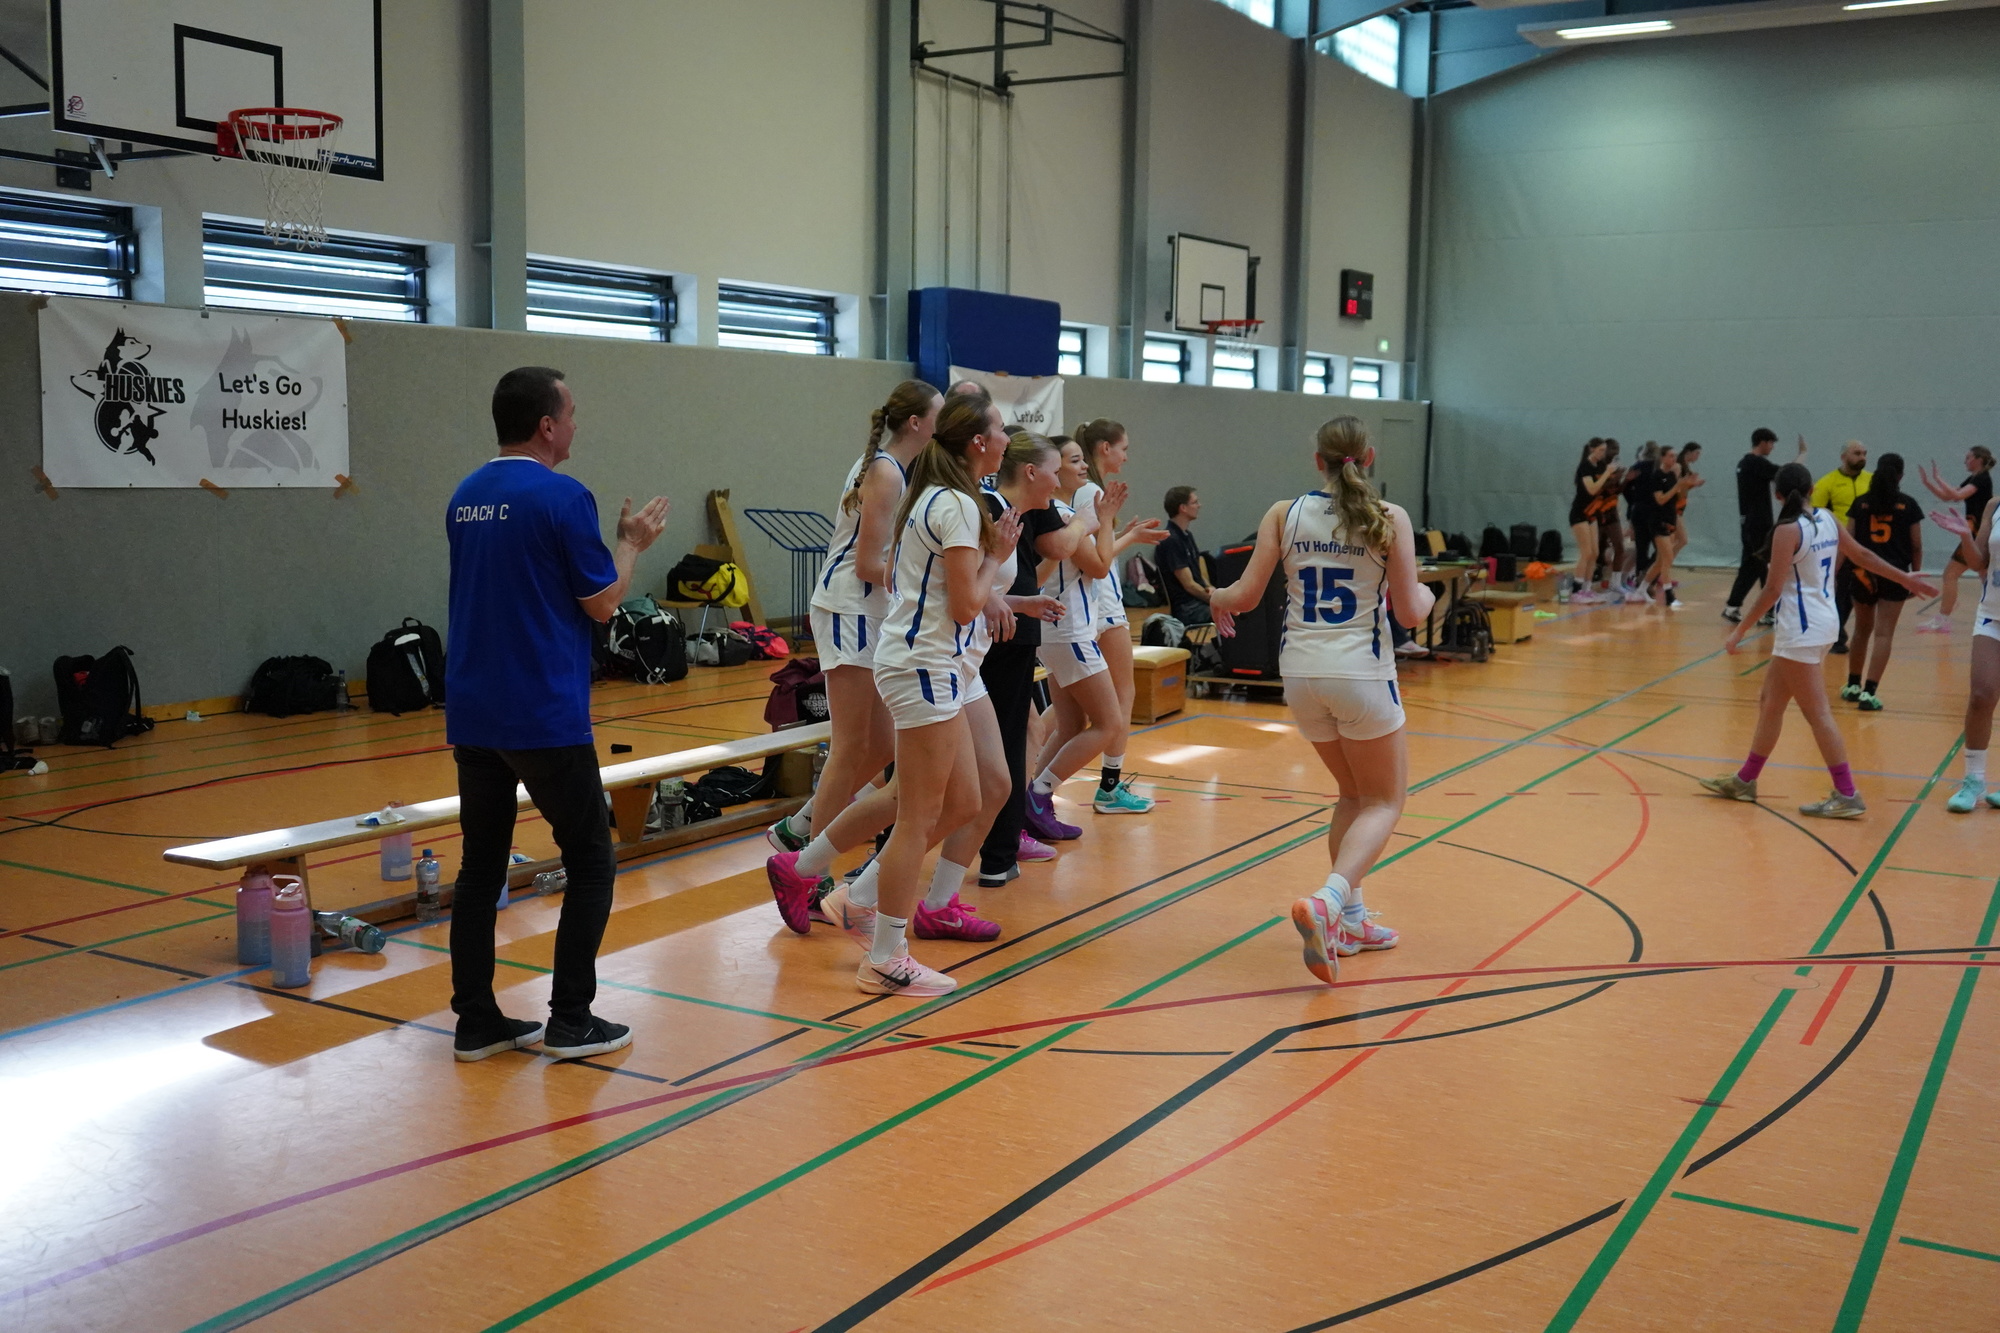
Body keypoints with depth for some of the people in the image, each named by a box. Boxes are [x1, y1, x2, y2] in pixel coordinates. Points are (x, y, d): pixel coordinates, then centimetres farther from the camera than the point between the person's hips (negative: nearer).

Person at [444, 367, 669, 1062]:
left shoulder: (466, 497, 10)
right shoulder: (562, 496, -13)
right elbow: (602, 602, -7)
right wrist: (632, 544, 9)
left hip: (471, 713, 7)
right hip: (545, 717, -7)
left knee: (481, 864, 12)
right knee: (590, 861, 5)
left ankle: (475, 1019, 15)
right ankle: (570, 1021, 6)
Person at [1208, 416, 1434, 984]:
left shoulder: (1284, 514, 0)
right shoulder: (1389, 519, -6)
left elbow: (1246, 596, -3)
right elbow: (1410, 613, -6)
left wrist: (1217, 599, 19)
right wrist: (1425, 594, 17)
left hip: (1301, 671, 4)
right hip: (1361, 673, -4)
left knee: (1354, 793, 23)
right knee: (1384, 802, 9)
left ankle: (1350, 918, 23)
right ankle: (1327, 900, -15)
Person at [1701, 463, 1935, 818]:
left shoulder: (1788, 530, -16)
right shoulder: (1826, 519, 5)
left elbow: (1773, 589, -18)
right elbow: (1862, 554, 15)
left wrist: (1740, 629, -12)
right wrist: (1905, 578, 29)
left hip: (1801, 629, -9)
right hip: (1822, 620, 9)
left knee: (1817, 714, -4)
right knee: (1770, 703, 15)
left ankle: (1847, 796, -2)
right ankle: (1745, 780, 23)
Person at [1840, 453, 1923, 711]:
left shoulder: (1860, 503, 2)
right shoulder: (1908, 505, -1)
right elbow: (1916, 546, 2)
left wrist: (1841, 571, 10)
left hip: (1863, 574, 2)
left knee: (1862, 630, 18)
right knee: (1884, 633, -3)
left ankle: (1853, 686, 27)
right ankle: (1868, 692, -11)